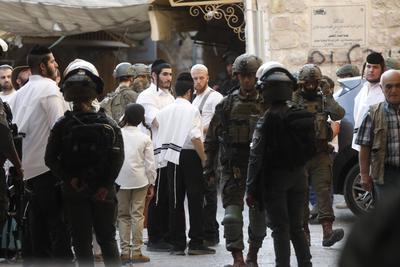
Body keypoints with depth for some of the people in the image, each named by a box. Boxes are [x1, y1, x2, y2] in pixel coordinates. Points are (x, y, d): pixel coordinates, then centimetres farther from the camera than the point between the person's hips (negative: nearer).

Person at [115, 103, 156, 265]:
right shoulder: (145, 138, -2)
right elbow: (150, 164, -1)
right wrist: (151, 183, 8)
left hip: (120, 180, 0)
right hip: (139, 180, 0)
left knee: (123, 215, 9)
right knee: (137, 215, 3)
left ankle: (125, 251, 5)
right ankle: (136, 251, 1)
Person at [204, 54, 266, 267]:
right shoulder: (226, 104, 4)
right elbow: (211, 139, 7)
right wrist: (208, 167, 2)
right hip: (233, 167, 0)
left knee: (258, 215, 8)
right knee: (232, 213, -10)